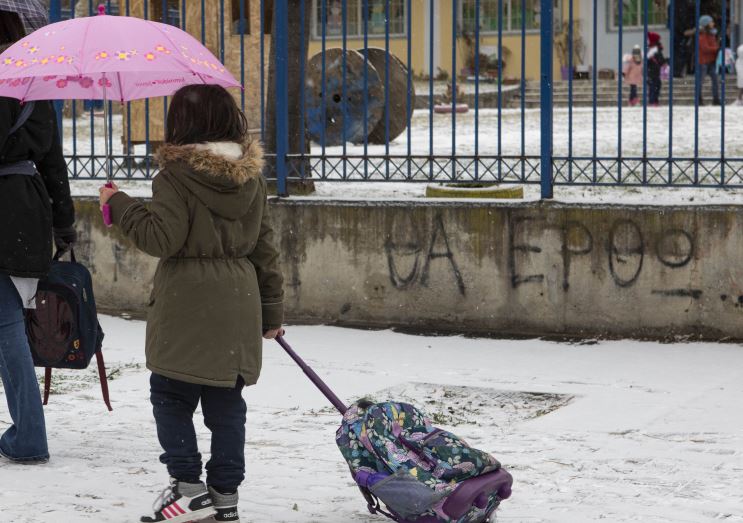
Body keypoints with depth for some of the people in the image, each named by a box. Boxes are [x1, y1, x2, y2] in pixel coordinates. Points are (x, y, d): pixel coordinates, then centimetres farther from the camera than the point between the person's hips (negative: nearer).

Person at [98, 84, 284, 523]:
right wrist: (272, 309, 17)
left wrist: (121, 206, -2)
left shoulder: (177, 174, -10)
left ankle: (188, 486, -1)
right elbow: (265, 247, 11)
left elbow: (162, 238, -15)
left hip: (187, 306, -5)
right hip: (238, 303, 6)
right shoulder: (252, 177, 8)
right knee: (226, 402, 10)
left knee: (171, 396, 5)